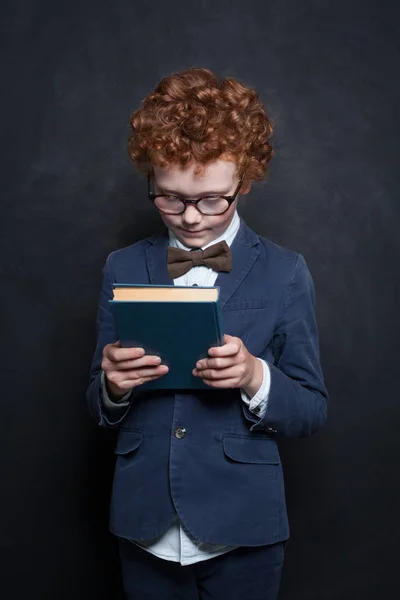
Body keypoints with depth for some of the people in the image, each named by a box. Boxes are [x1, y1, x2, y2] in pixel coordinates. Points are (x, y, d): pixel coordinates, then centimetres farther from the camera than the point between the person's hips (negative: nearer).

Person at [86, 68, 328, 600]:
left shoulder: (284, 273, -4)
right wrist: (112, 386, -16)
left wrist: (255, 376, -22)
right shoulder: (123, 268, 3)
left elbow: (311, 411, -3)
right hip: (145, 528, 2)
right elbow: (100, 408, 6)